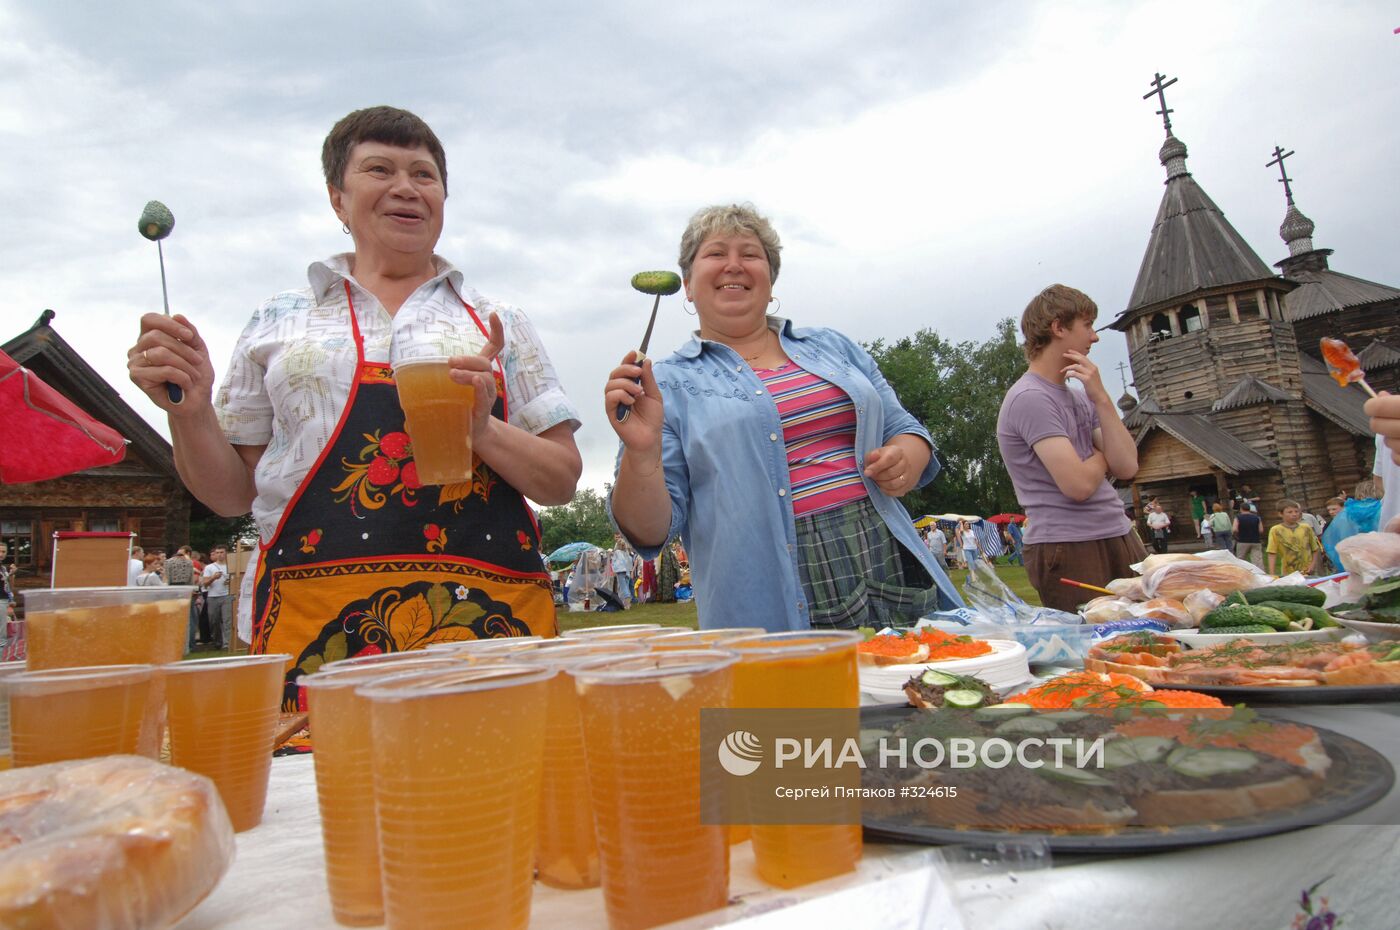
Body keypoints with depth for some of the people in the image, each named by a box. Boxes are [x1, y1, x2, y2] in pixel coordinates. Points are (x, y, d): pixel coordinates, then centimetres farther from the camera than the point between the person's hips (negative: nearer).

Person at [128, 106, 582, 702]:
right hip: (313, 624, 0)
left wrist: (484, 431, -10)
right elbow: (233, 494, 15)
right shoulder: (278, 323, 15)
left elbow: (563, 481, 8)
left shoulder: (500, 326, 13)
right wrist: (189, 412, -3)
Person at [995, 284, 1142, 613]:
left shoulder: (1079, 396, 15)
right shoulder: (1030, 398, -13)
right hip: (1069, 550, -8)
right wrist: (1102, 455, 2)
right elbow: (1079, 484, -21)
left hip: (1120, 538, 9)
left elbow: (1126, 467, 5)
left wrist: (1100, 397, -2)